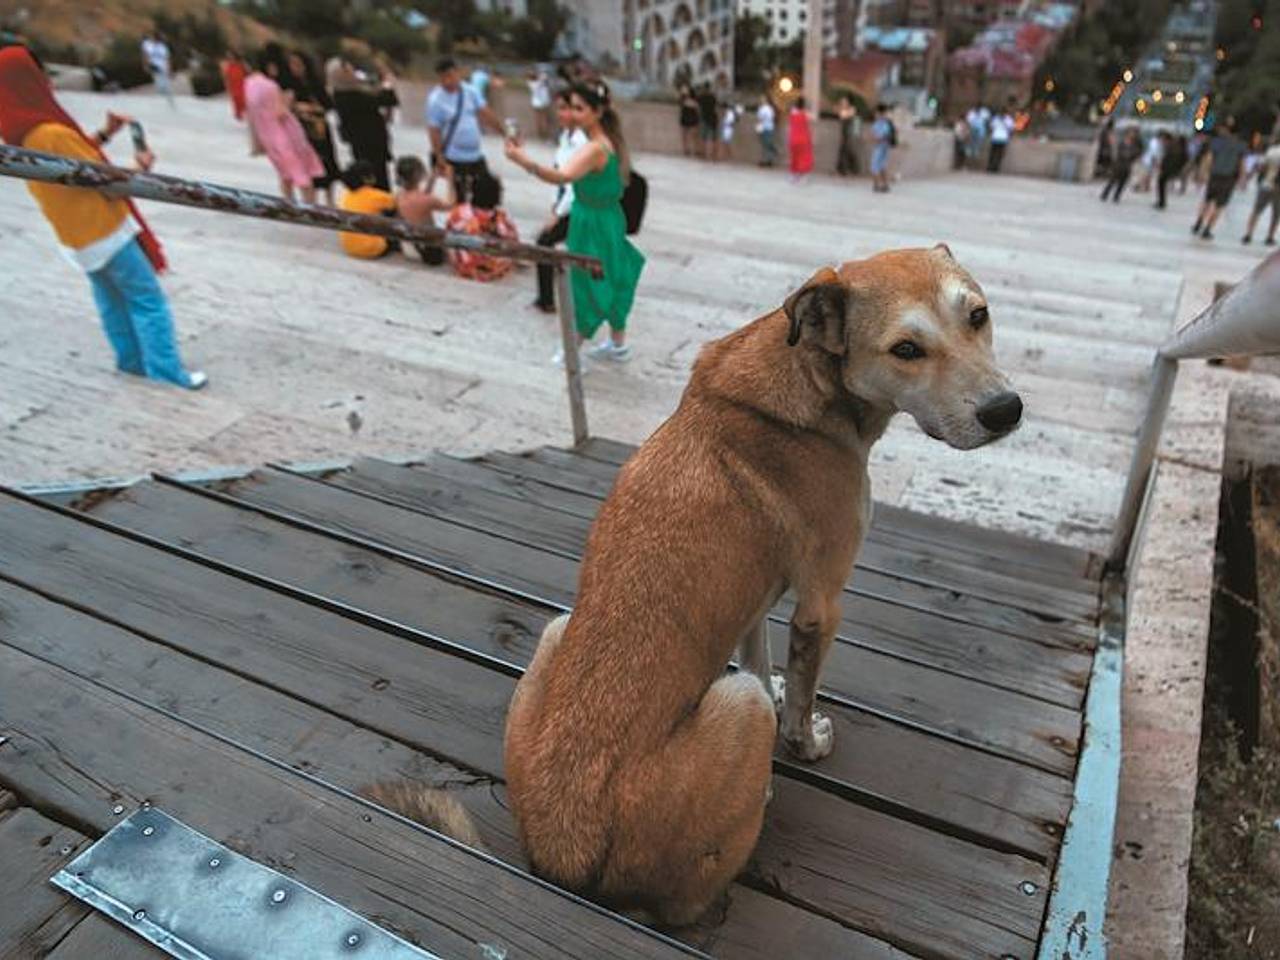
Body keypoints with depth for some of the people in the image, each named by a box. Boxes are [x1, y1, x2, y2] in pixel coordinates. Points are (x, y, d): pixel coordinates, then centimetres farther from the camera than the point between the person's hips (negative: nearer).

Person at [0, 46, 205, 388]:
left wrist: (104, 134, 8)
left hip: (79, 234, 9)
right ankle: (166, 369, 0)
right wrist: (140, 167, -2)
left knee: (112, 299, 20)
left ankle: (132, 359, 30)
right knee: (149, 300, -1)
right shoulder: (52, 133, -26)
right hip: (104, 231, -9)